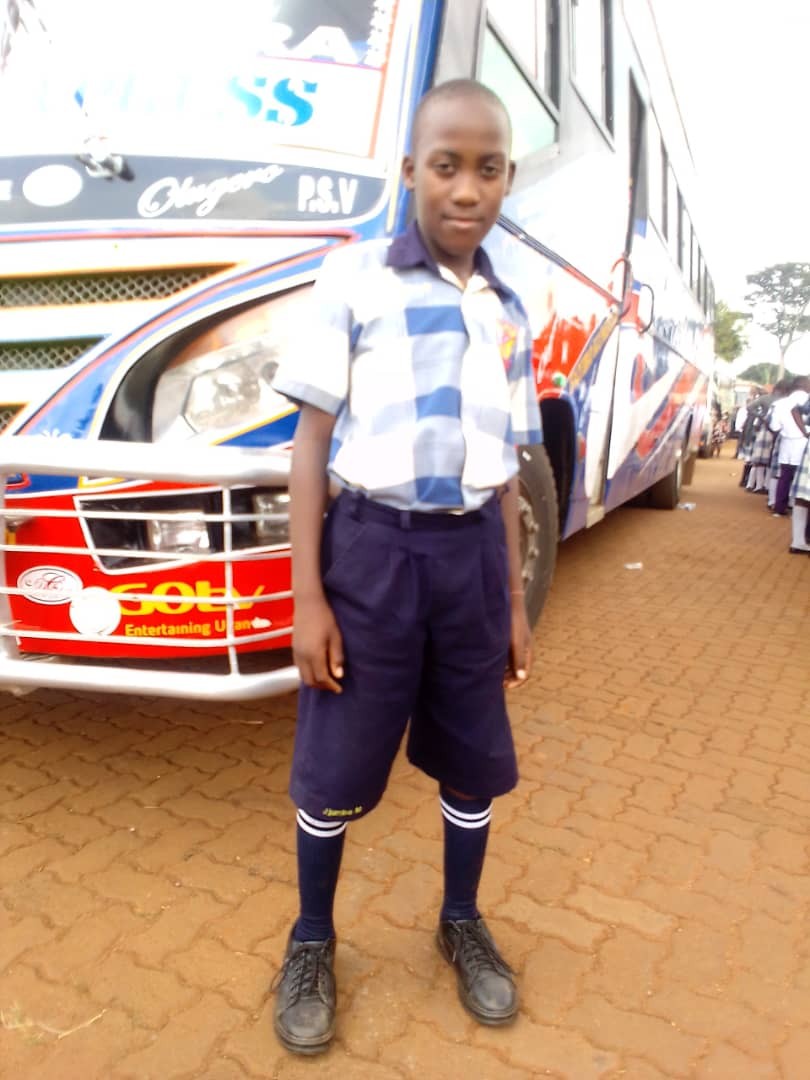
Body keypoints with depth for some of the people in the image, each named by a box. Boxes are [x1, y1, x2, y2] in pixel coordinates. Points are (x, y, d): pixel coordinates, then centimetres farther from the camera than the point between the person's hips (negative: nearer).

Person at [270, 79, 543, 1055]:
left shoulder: (507, 312, 10)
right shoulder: (354, 280, -3)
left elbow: (504, 468, 13)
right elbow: (312, 442, -5)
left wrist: (513, 599, 12)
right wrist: (307, 598, -10)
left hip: (471, 552, 4)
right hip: (371, 547, -4)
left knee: (473, 758, 15)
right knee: (335, 769, 8)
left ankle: (462, 923, 41)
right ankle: (311, 941, 34)